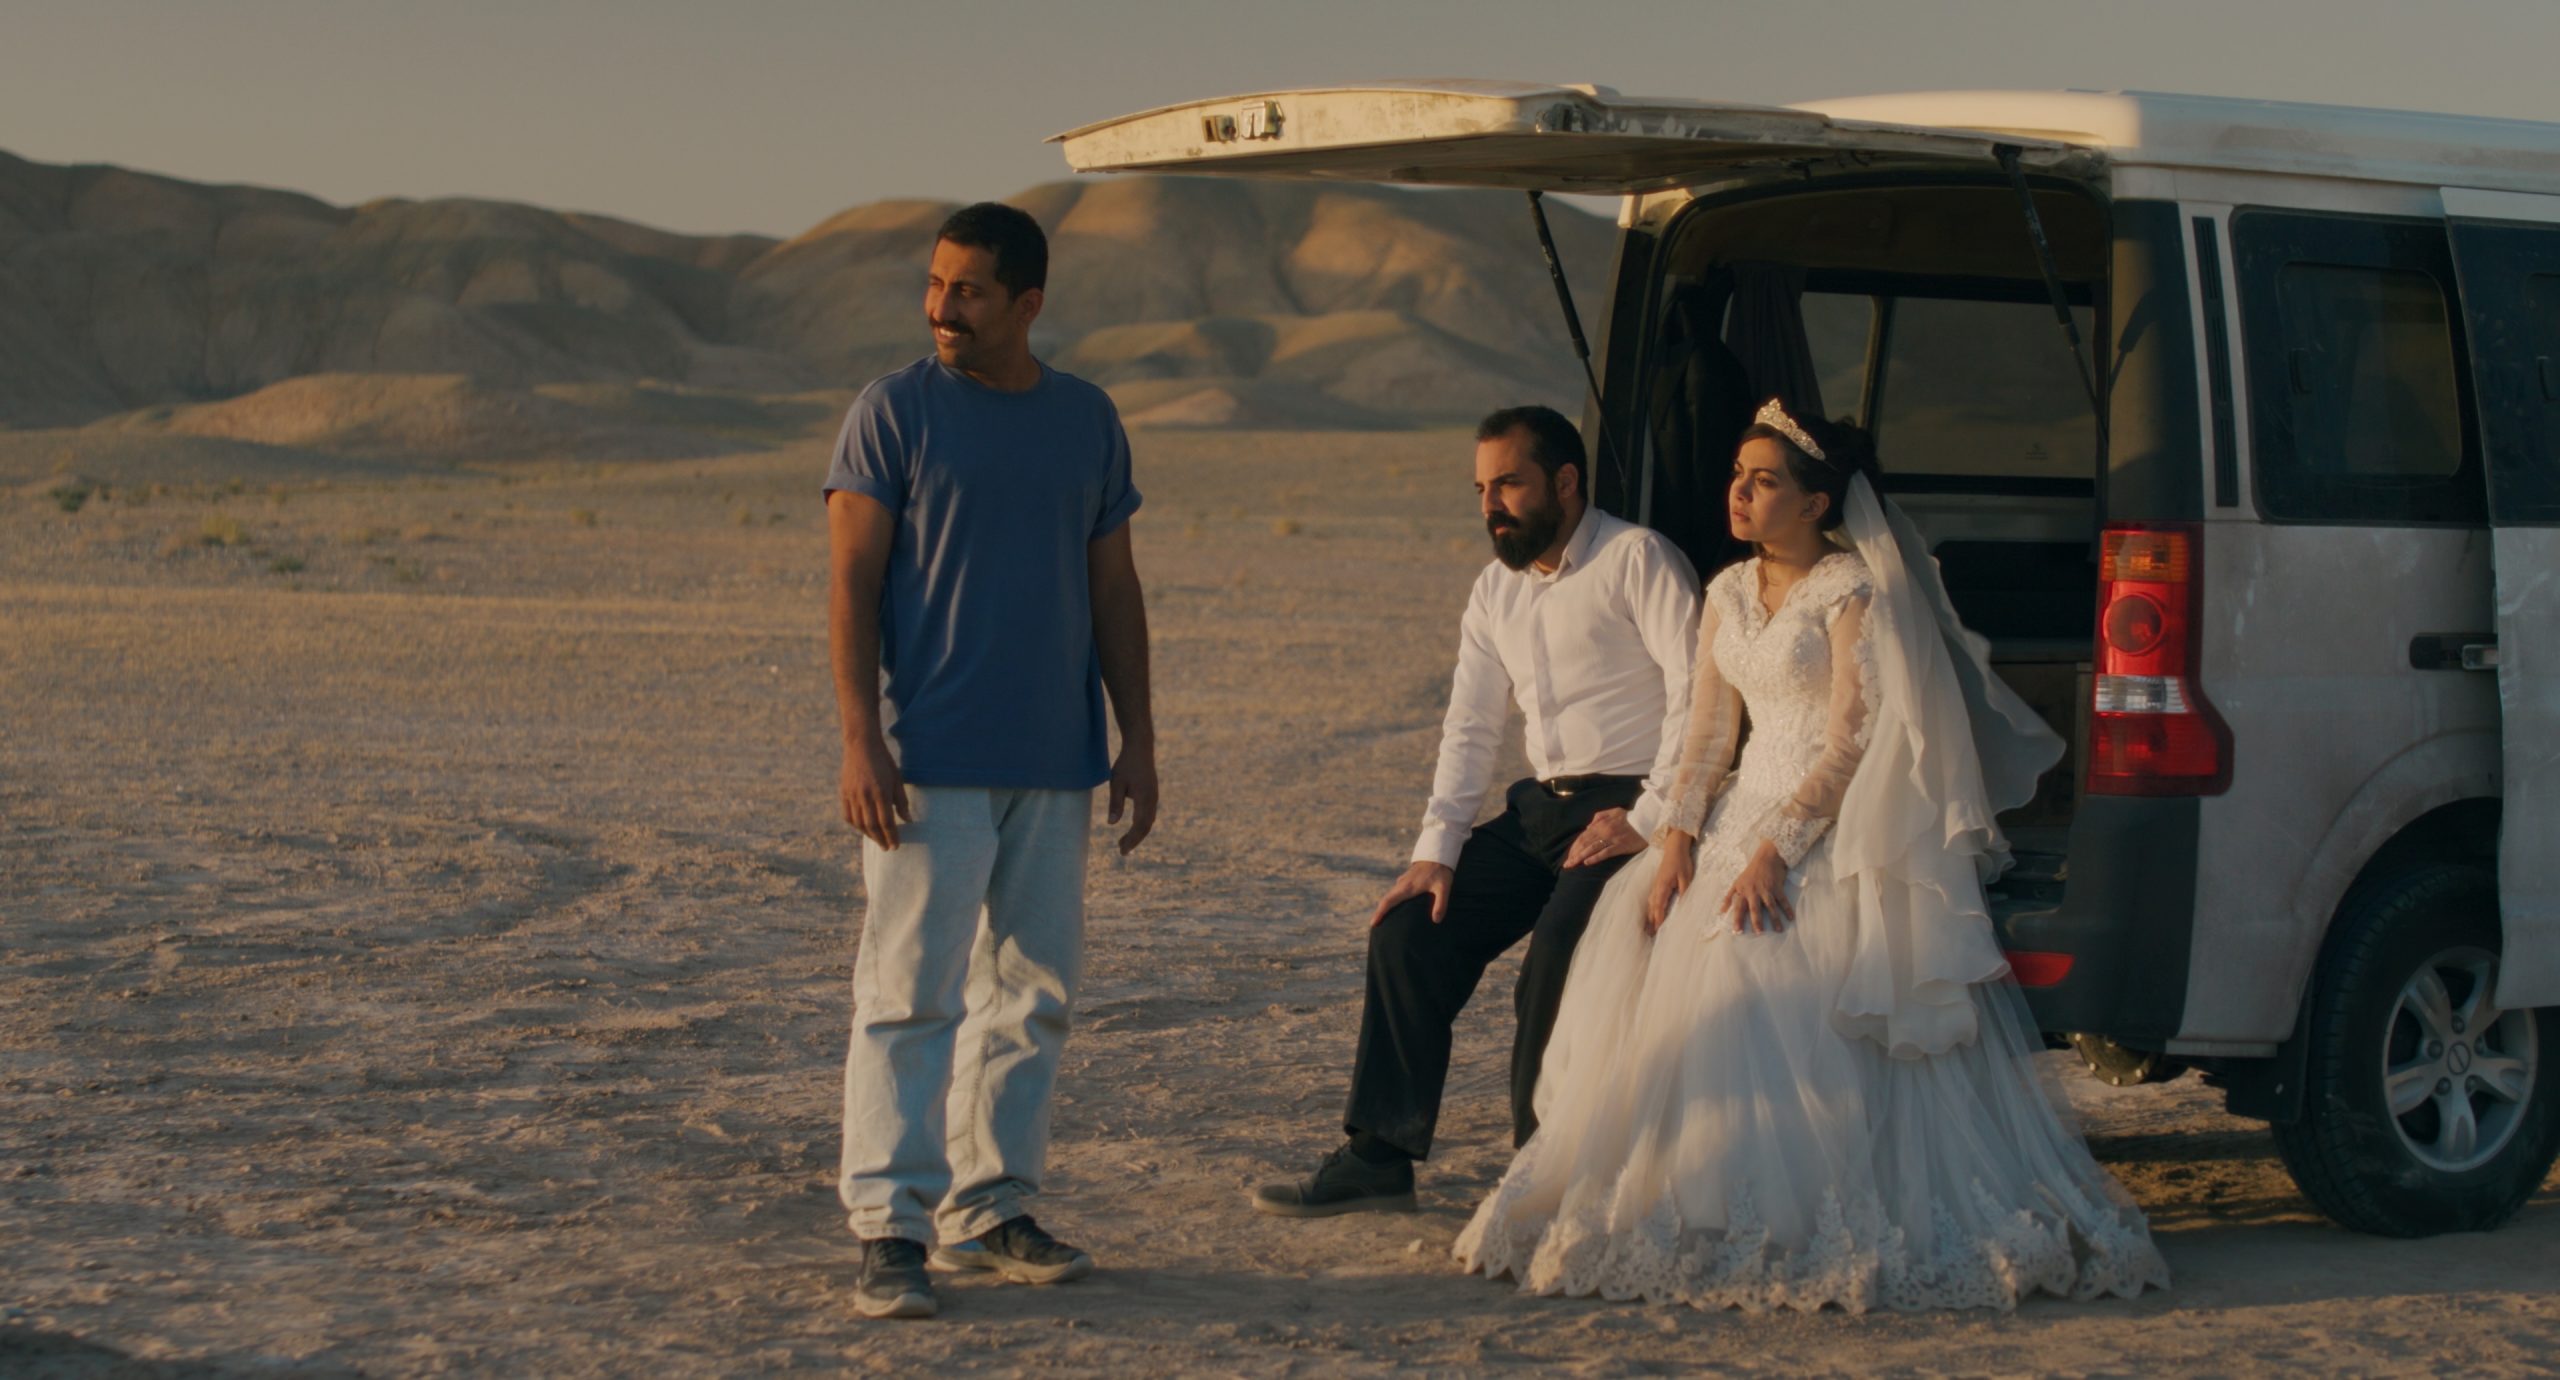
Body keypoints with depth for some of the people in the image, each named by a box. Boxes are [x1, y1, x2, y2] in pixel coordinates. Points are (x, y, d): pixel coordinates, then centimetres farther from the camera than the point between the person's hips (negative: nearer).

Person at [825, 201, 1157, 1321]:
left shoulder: (1088, 420, 10)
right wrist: (861, 741, -15)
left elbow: (1113, 590, 15)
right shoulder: (894, 412, -3)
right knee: (912, 989, -7)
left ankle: (992, 1208, 19)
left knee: (1031, 995, 9)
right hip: (929, 765, -5)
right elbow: (851, 582, -6)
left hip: (1055, 765, 5)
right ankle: (891, 1227, -5)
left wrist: (1137, 741, 10)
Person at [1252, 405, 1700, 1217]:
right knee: (1409, 930, -3)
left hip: (1630, 805, -8)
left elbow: (1699, 696, -16)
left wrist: (1646, 820, -19)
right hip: (1544, 806, 8)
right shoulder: (1496, 589, 15)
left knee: (1559, 952, -28)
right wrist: (1435, 852, 3)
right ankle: (1378, 1157, 3)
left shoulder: (1635, 560, -8)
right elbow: (1470, 730, 15)